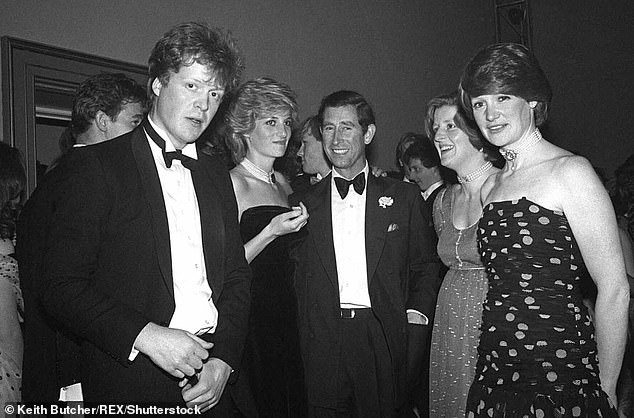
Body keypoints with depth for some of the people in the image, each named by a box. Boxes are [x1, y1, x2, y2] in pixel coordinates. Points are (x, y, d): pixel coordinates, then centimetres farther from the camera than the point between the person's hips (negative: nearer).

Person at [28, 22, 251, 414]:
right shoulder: (98, 165, -8)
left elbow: (237, 277, 8)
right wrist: (147, 336, -20)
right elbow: (60, 286, -11)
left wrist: (224, 359, -5)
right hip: (129, 385, -4)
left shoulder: (217, 174, 8)